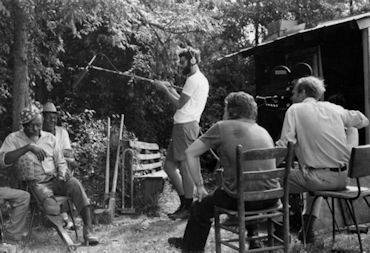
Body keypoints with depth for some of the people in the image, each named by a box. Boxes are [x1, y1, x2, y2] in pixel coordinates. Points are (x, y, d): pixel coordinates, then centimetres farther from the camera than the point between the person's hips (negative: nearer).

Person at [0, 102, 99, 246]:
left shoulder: (49, 138, 12)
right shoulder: (14, 139, 2)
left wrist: (62, 175, -7)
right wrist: (28, 147, -23)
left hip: (55, 178, 3)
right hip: (36, 183, -3)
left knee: (75, 184, -31)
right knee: (52, 209, -33)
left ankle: (88, 229, -32)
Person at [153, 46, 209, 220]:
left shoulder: (194, 79, -10)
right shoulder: (201, 80, 22)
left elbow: (179, 104, -13)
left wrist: (164, 89, -3)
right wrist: (170, 88, 16)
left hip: (185, 126, -10)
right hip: (183, 125, 10)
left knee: (185, 166, -5)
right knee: (169, 165, 11)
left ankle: (188, 208, 2)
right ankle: (184, 202, 18)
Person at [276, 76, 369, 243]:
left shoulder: (295, 109, -1)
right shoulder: (334, 108, 12)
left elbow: (285, 145, -13)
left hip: (320, 178, -6)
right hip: (343, 177, 6)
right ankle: (307, 230, 38)